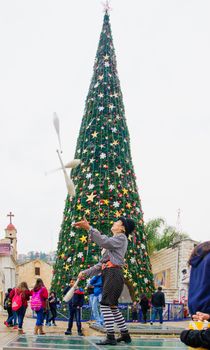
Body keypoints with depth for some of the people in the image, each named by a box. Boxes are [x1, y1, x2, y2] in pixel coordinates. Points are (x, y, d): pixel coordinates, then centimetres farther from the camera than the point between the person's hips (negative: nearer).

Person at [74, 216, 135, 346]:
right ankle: (125, 335, 20)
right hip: (108, 274, 9)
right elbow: (101, 264, 25)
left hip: (114, 274, -9)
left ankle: (110, 337, -14)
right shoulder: (112, 242, 28)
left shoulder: (121, 237, 0)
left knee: (105, 305, -13)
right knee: (113, 307, 12)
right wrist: (86, 273, 16)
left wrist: (89, 228, -26)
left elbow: (104, 242, -21)